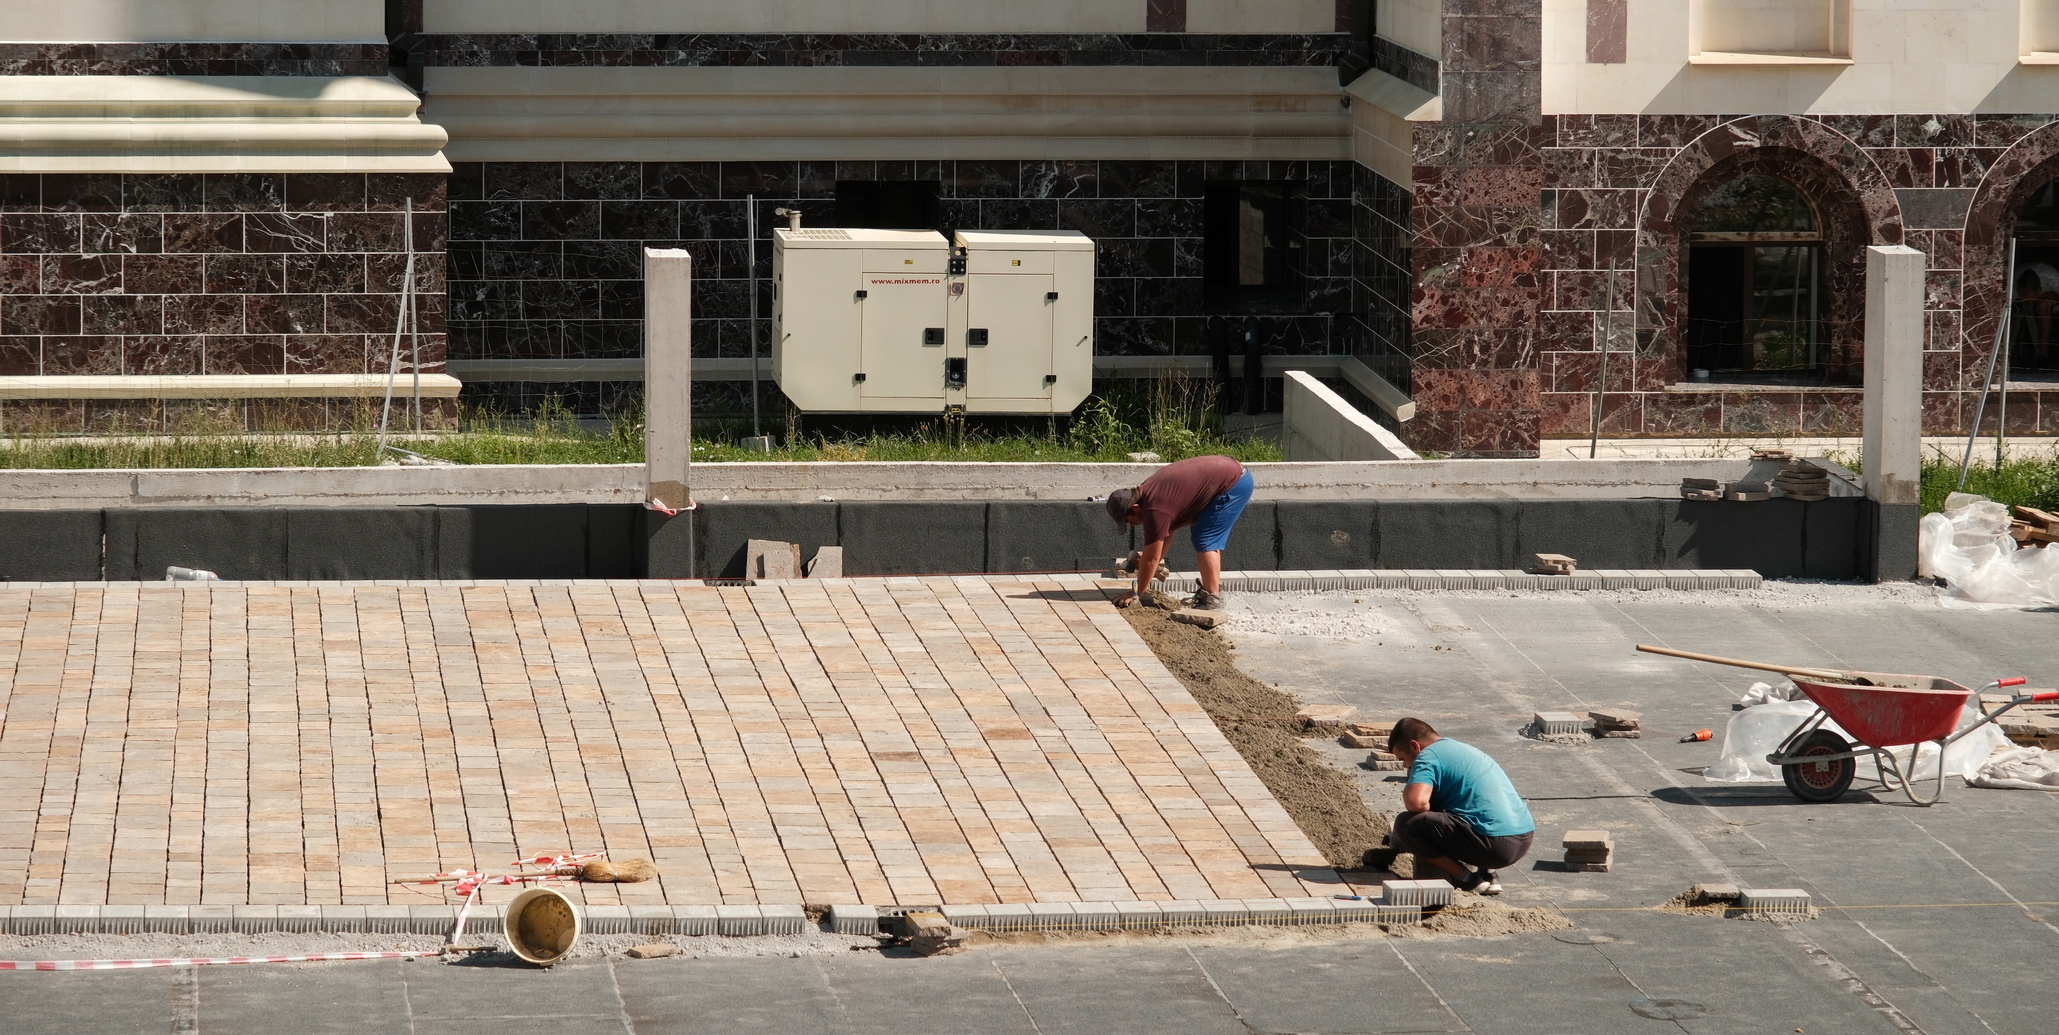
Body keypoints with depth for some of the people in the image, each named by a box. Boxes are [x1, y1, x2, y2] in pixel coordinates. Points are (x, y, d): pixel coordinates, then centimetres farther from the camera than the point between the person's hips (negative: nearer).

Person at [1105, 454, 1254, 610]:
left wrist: (1136, 595, -9)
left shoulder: (1156, 510, -23)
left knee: (1205, 541, -8)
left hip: (1233, 483, -10)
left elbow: (1151, 558, -17)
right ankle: (1211, 589, 23)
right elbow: (1168, 533, 17)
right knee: (1210, 540, 17)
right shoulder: (1146, 492, 6)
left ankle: (1212, 597, -8)